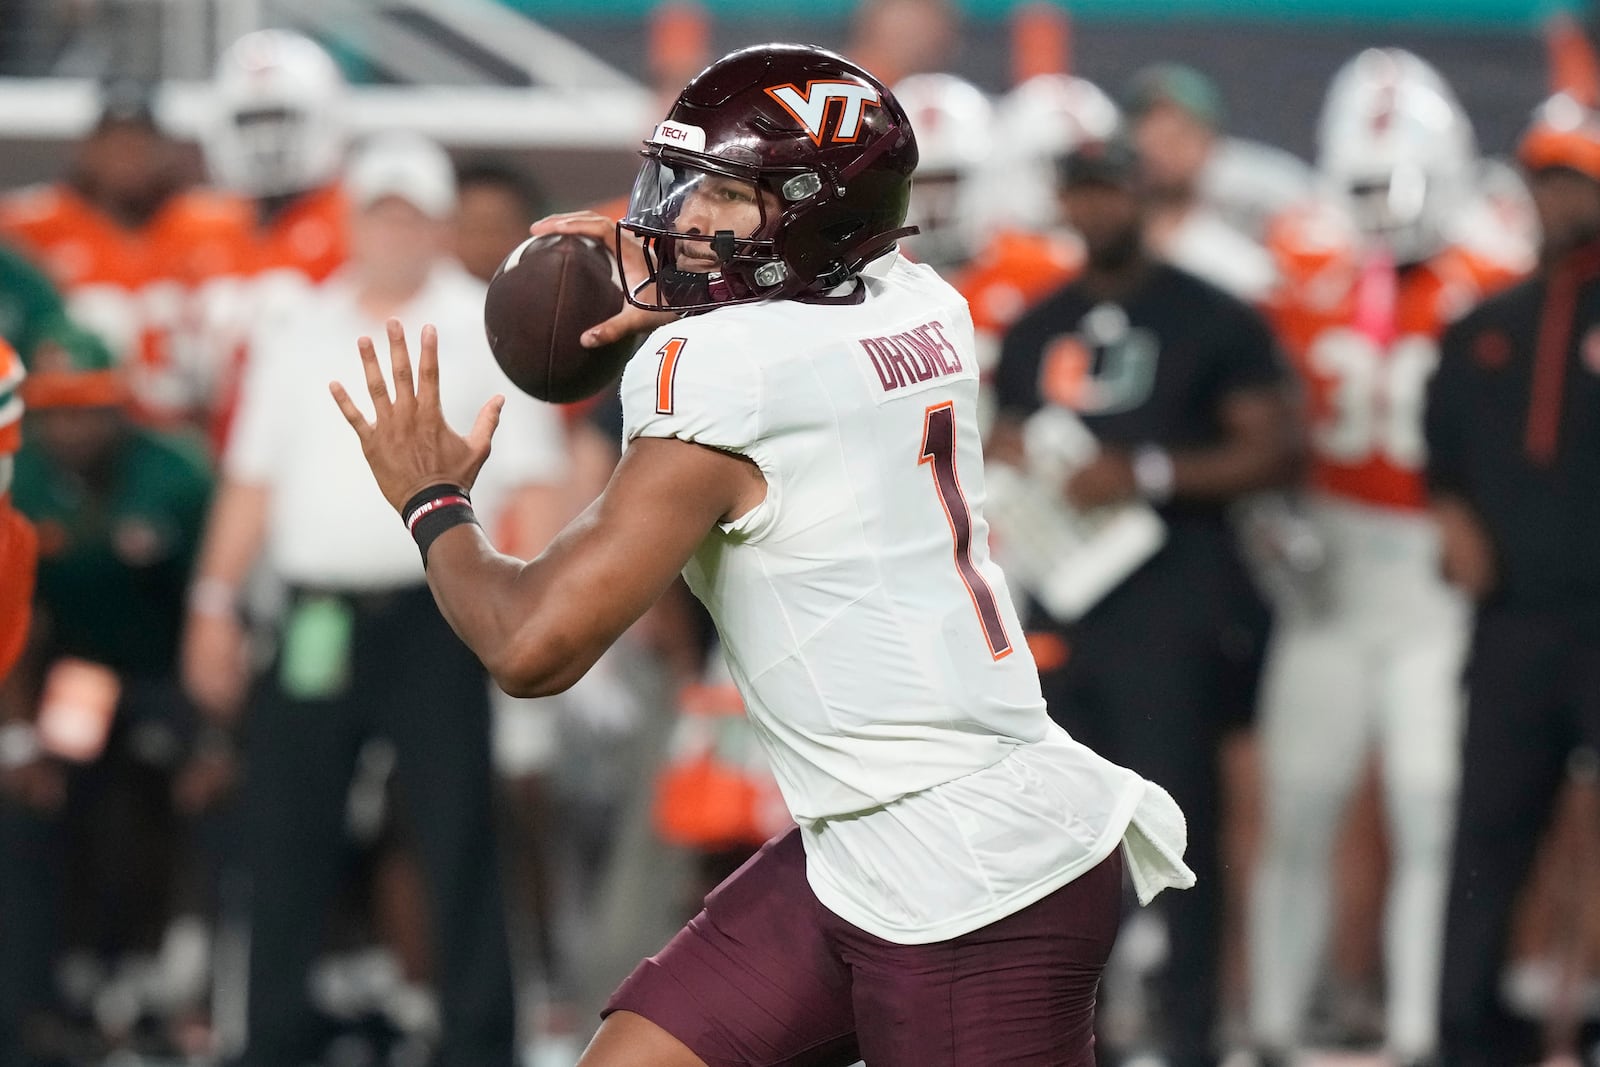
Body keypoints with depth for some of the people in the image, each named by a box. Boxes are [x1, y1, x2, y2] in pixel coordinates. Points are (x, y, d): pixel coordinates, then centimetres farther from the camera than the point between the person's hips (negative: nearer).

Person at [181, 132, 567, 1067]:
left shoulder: (490, 332, 4)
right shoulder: (298, 332, 15)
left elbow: (530, 486, 0)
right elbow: (253, 480, 17)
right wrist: (217, 602, 11)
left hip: (433, 613, -3)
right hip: (311, 617, 3)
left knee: (458, 832, -5)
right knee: (289, 840, 4)